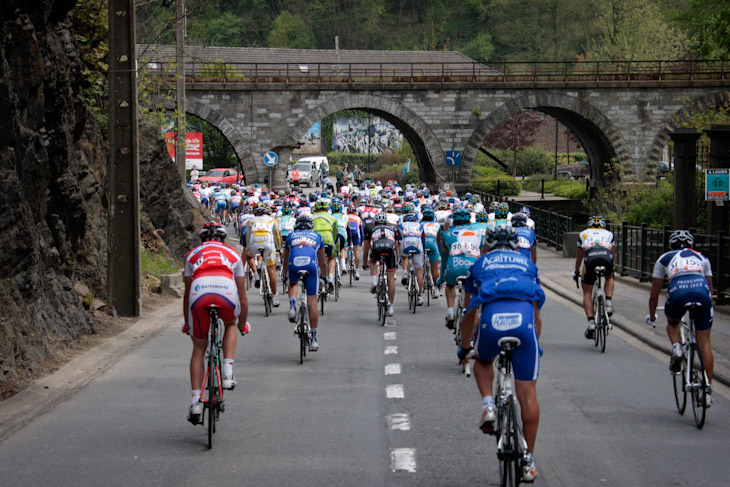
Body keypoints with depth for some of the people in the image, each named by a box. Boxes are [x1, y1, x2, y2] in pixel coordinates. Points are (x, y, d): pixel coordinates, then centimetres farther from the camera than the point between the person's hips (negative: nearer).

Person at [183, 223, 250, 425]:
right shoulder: (232, 254, 33)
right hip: (227, 292, 0)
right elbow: (242, 298, 36)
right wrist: (242, 324, 49)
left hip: (199, 292, 0)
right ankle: (227, 373, 18)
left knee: (198, 349, 16)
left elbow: (187, 294, 37)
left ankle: (196, 400, 6)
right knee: (230, 325, 35)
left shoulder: (193, 254, 34)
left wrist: (187, 324, 48)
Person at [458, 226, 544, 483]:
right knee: (527, 392, 7)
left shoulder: (480, 264, 29)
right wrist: (535, 344, 53)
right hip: (524, 318, 0)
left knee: (483, 361, 34)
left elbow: (469, 315, 35)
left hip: (492, 318, 0)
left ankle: (488, 404, 8)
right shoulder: (527, 263, 31)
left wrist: (464, 347, 49)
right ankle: (528, 459, 10)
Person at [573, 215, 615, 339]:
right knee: (609, 277, 36)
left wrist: (576, 272, 55)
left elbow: (579, 256, 42)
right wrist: (612, 270, 62)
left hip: (591, 259, -1)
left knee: (587, 292, 13)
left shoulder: (583, 234, 34)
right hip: (607, 258, 1)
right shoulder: (608, 234, 34)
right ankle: (609, 303, 14)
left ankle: (591, 322, -3)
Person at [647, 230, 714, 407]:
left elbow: (654, 295, 31)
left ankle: (676, 348, 3)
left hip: (678, 292, -1)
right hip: (702, 291, 1)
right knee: (704, 342, 11)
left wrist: (652, 316, 47)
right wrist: (705, 307, 55)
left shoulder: (664, 259, 29)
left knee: (672, 322, 33)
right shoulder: (702, 258, 34)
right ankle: (707, 391, 8)